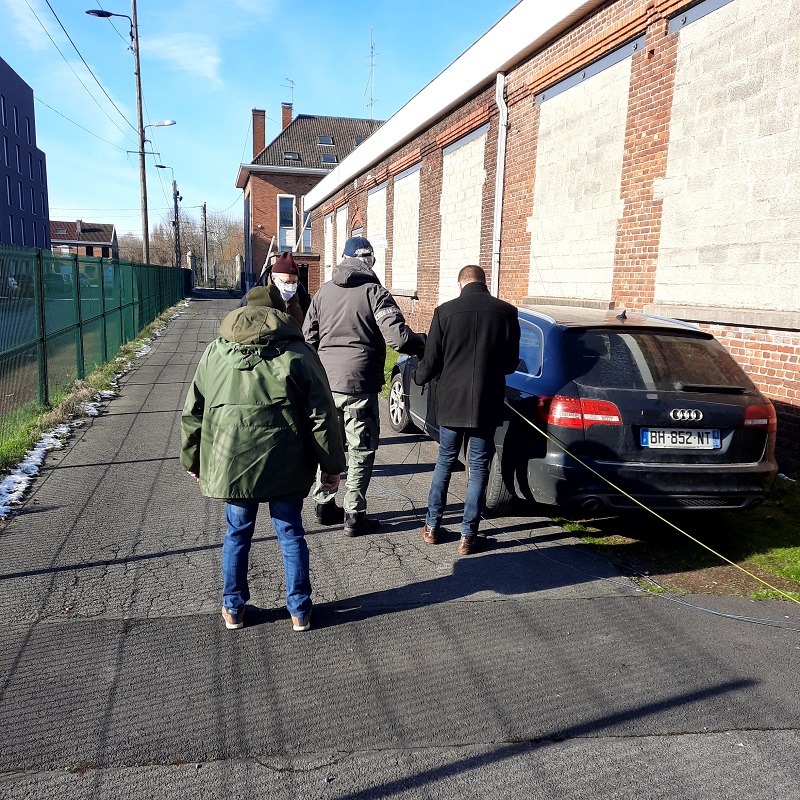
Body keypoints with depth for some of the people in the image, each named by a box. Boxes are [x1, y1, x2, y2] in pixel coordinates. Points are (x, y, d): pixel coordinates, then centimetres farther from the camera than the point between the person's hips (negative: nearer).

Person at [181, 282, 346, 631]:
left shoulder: (215, 352, 7)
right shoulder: (297, 352, -1)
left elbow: (192, 413, 12)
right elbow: (322, 413, -4)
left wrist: (192, 460, 23)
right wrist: (331, 465, 3)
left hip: (230, 463, 2)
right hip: (284, 465, -1)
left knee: (237, 535, 17)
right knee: (291, 534, 12)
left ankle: (233, 609, 30)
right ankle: (300, 611, 22)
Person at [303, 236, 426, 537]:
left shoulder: (323, 292, 7)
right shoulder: (374, 292, -9)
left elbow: (308, 337, 11)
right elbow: (398, 336, -19)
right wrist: (422, 345, 0)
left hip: (326, 381, 5)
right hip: (359, 384, -5)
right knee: (361, 451, 5)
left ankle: (323, 504, 27)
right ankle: (354, 516, 9)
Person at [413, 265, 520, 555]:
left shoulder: (445, 311, -7)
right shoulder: (506, 312, -5)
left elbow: (431, 361, -2)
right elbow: (511, 363, 2)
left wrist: (418, 377, 19)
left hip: (451, 401, 0)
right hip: (487, 404, 0)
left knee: (445, 461, 17)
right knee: (478, 468, 10)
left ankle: (432, 526, 24)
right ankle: (468, 536, 13)